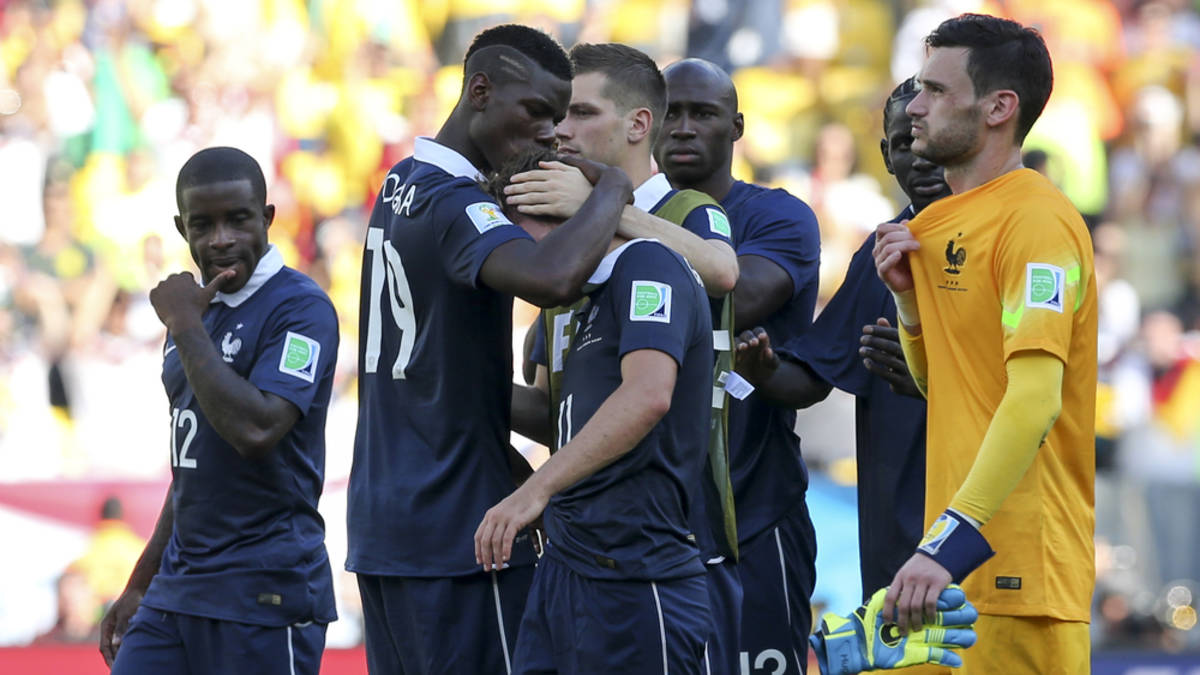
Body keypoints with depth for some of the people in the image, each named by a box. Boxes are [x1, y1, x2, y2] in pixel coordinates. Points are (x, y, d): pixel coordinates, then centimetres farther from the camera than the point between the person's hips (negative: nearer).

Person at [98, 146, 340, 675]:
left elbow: (255, 430, -25)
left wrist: (186, 327, -17)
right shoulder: (197, 311, 16)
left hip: (264, 593, -8)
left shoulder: (300, 308, -10)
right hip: (176, 590, 8)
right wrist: (140, 586, 23)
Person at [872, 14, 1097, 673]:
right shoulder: (946, 222, 16)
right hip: (956, 556, 9)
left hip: (1020, 562, -9)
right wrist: (909, 296, 5)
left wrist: (948, 544, -28)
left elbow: (1035, 401, -22)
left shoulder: (1036, 222, -12)